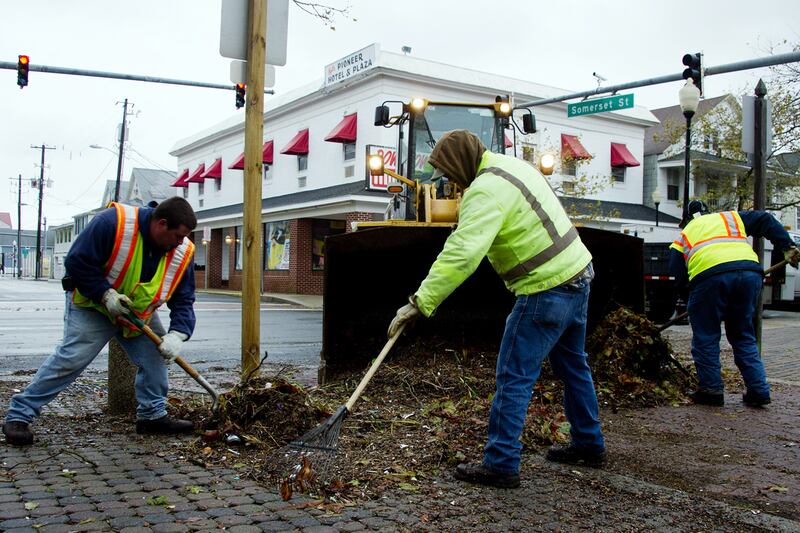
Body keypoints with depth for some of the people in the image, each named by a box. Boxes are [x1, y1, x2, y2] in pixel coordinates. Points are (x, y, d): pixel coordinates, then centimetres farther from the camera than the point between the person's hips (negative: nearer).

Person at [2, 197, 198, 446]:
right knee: (71, 358, -12)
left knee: (157, 354, -2)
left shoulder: (182, 252, -13)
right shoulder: (113, 222, -29)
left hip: (139, 312, 6)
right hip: (92, 305, -5)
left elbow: (184, 299, -8)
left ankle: (153, 415, 13)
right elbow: (77, 262, -24)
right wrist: (106, 295, -27)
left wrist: (177, 335, -23)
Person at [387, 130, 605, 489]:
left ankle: (500, 465, 3)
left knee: (514, 378, -4)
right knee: (572, 366, 22)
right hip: (577, 272, 11)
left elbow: (461, 255, -29)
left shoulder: (487, 189, -20)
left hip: (548, 290, -10)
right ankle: (589, 445, 36)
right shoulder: (509, 165, 11)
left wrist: (420, 302, -28)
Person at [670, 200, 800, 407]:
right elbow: (766, 221, 21)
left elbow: (678, 279, 17)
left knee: (706, 338, 11)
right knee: (743, 336, 17)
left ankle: (711, 389, 11)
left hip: (709, 276, -3)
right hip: (750, 272, 3)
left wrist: (691, 295, 32)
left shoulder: (683, 236, 27)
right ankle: (758, 390, 15)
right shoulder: (731, 217, 33)